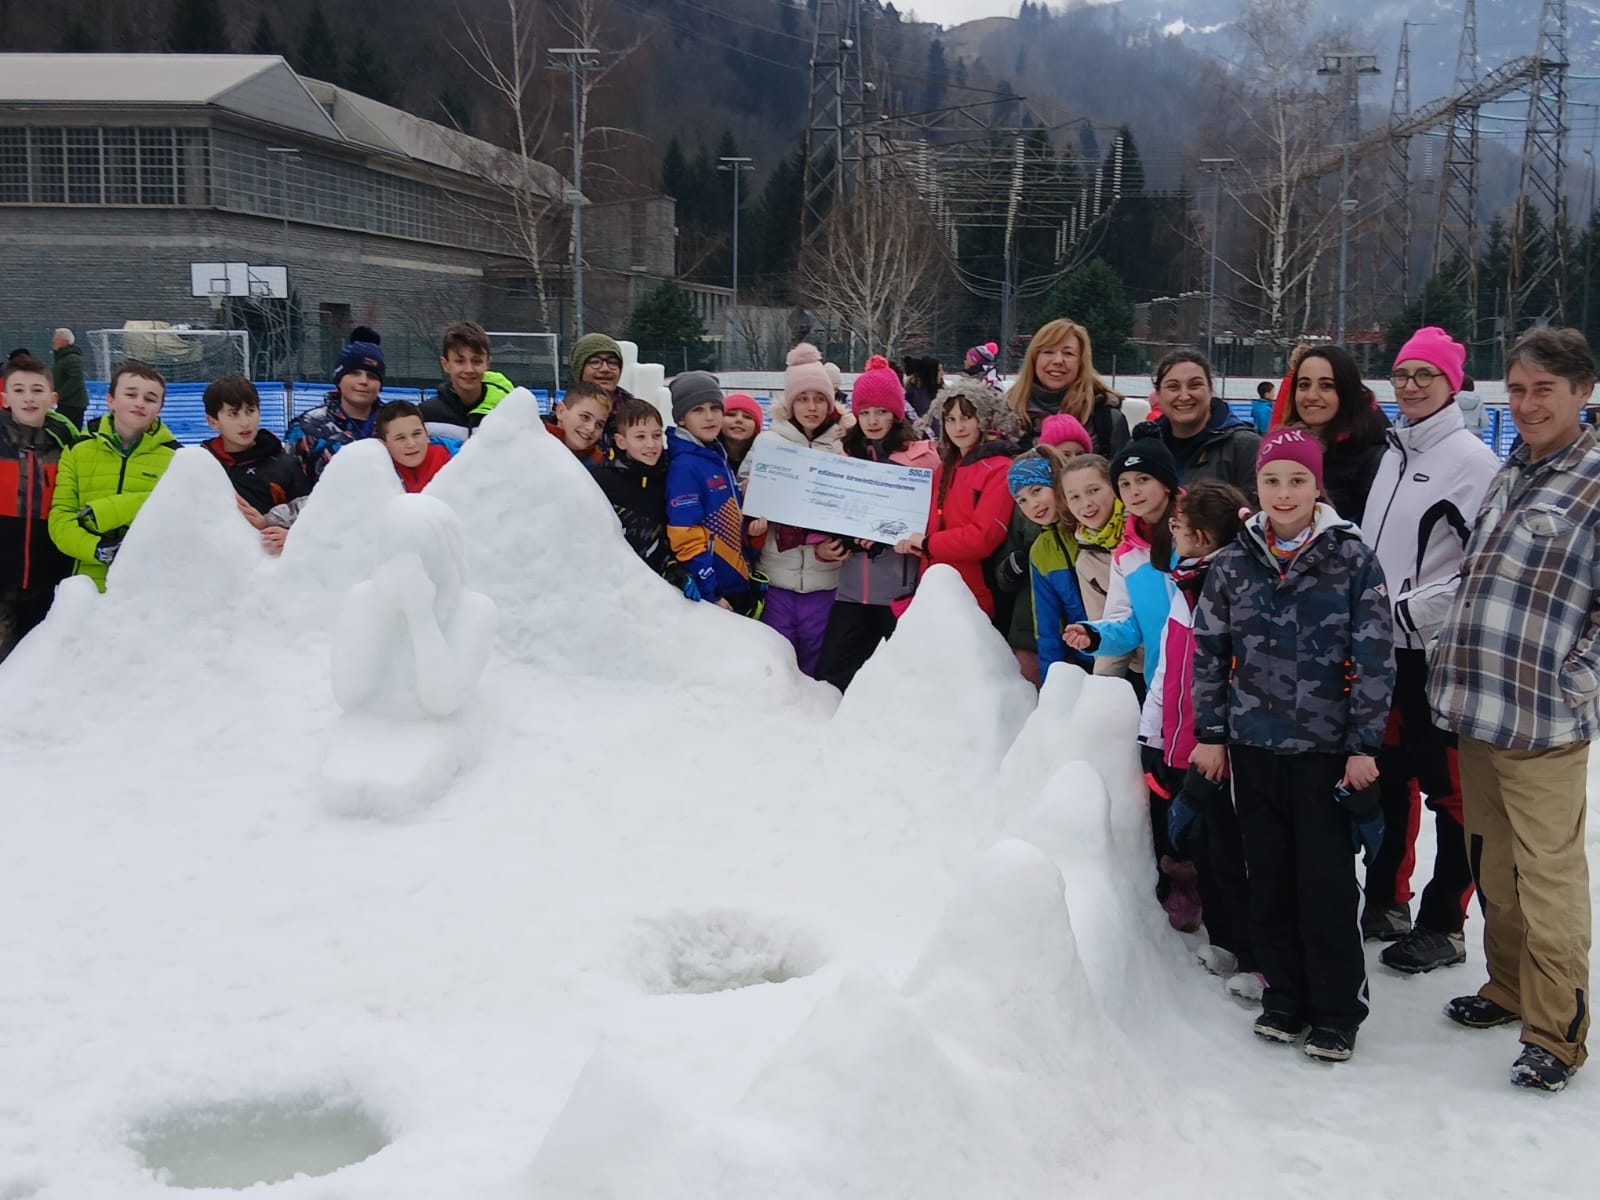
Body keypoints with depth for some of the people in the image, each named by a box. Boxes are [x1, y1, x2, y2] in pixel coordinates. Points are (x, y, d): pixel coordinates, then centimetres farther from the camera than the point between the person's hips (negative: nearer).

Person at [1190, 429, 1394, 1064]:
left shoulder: (1353, 559, -6)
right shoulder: (1233, 564, 3)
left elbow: (1375, 657, -6)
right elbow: (1209, 652, 8)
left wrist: (1364, 745, -8)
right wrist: (1209, 733, 6)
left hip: (1325, 749, -3)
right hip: (1253, 747, 3)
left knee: (1327, 882, 1)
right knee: (1269, 877, 11)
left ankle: (1337, 1010, 15)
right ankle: (1284, 996, 26)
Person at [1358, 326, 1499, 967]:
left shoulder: (1472, 459, -10)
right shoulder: (1392, 452, 13)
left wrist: (1410, 608, -16)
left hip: (1439, 653, -8)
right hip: (1382, 648, 8)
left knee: (1446, 788, 0)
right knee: (1387, 776, 17)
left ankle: (1443, 925, 11)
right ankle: (1386, 902, 31)